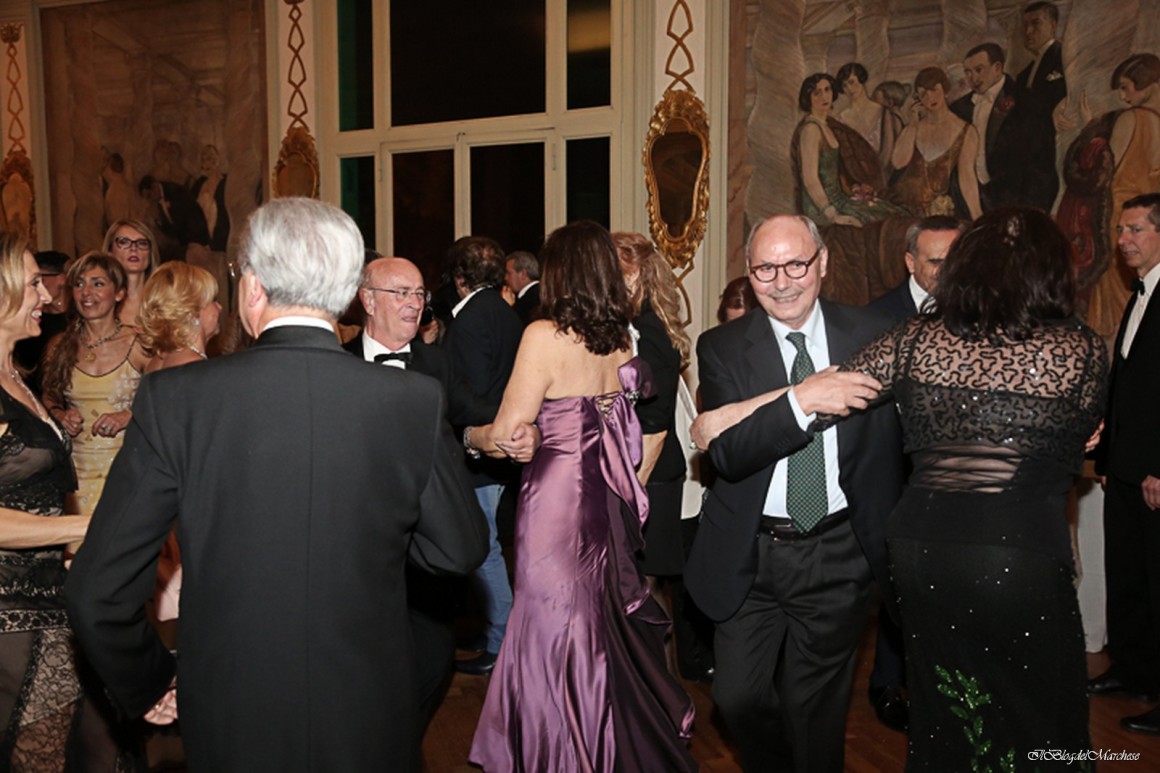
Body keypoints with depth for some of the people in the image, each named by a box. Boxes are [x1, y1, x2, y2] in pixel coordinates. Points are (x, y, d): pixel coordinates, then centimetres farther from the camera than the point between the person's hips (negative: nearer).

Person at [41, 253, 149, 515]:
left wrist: (131, 415, -14)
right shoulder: (59, 346, 5)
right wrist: (60, 416, -1)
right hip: (76, 468, 3)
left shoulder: (139, 344, -5)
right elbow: (49, 400, 19)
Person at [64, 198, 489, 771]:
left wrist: (145, 684, 6)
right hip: (371, 726, 1)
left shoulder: (173, 399, -15)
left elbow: (96, 592, -11)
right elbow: (461, 550, -1)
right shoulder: (415, 400, -14)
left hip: (231, 726, 0)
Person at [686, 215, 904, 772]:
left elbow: (893, 444, 2)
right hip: (749, 555, 0)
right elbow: (726, 453, -18)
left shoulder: (872, 334, -3)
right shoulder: (722, 347, -6)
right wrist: (801, 400, -30)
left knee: (816, 710, 13)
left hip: (837, 555, 0)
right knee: (738, 698, 9)